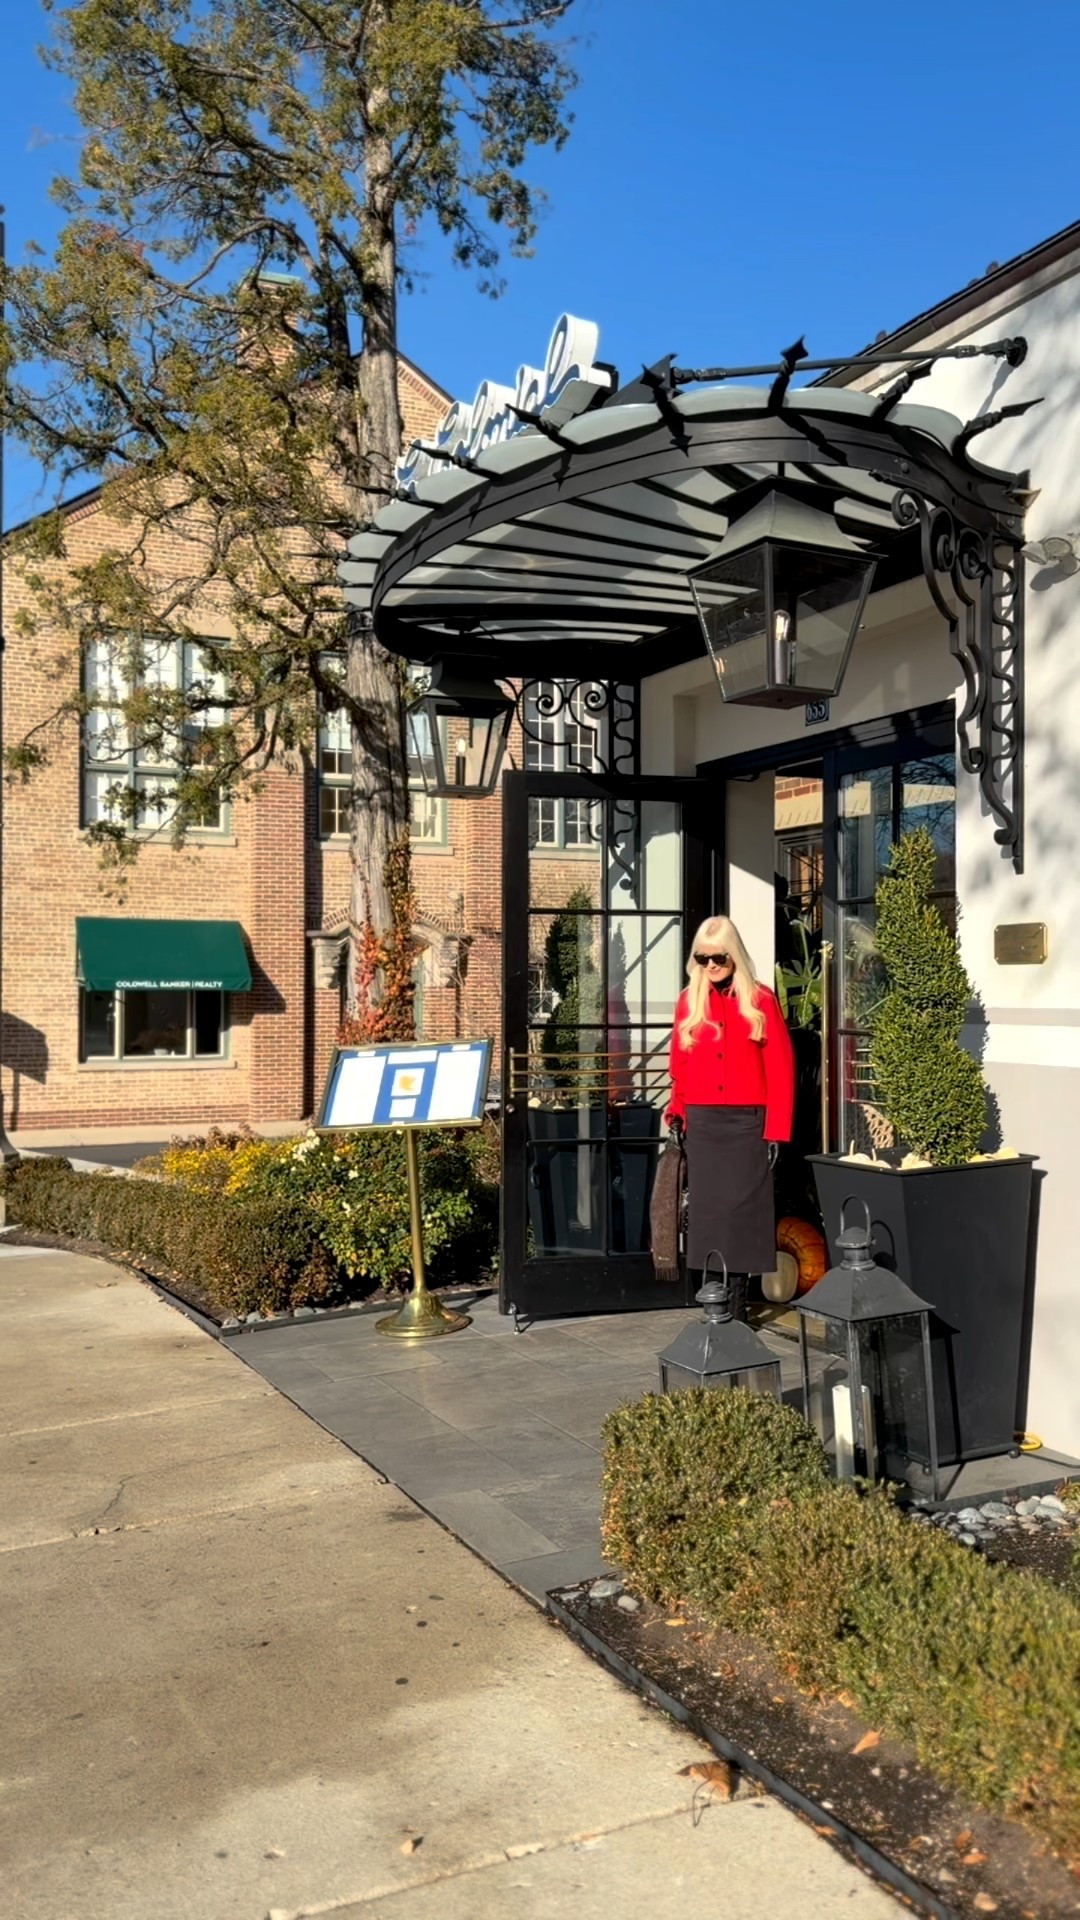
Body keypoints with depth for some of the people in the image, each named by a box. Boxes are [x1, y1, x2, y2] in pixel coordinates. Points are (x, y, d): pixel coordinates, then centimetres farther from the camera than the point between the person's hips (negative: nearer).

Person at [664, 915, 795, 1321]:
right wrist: (677, 1113, 3)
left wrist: (776, 1130, -8)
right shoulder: (688, 1001, 8)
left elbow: (781, 1069, -4)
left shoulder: (760, 1000, -1)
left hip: (747, 1123, -3)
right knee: (708, 1211, 3)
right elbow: (680, 1065, 12)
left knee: (742, 1212, -2)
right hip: (703, 1124, 3)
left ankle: (735, 1306, 7)